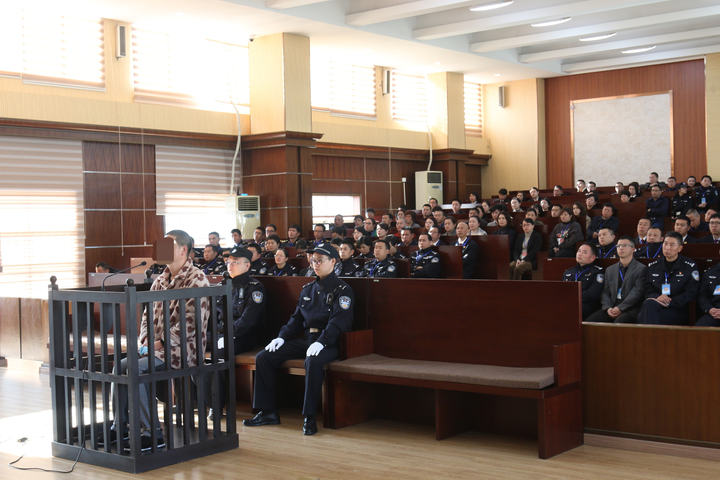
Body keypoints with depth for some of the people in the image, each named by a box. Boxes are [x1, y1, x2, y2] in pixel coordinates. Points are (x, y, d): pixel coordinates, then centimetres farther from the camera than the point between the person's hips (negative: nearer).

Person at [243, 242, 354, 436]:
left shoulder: (343, 290, -4)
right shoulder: (308, 289, 18)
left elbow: (339, 321, -17)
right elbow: (297, 318, 19)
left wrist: (321, 342, -31)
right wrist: (282, 337, 2)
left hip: (328, 343, -7)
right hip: (305, 339, 7)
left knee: (313, 361, -40)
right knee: (263, 357, -5)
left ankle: (310, 417, -29)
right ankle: (268, 412, -1)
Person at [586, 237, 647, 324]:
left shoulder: (641, 269, 6)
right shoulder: (610, 270, 22)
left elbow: (637, 292, -6)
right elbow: (605, 293, 15)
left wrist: (620, 308, -16)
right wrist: (608, 308, -7)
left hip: (630, 309, -4)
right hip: (612, 307, 5)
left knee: (618, 322, -37)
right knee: (589, 321, -21)